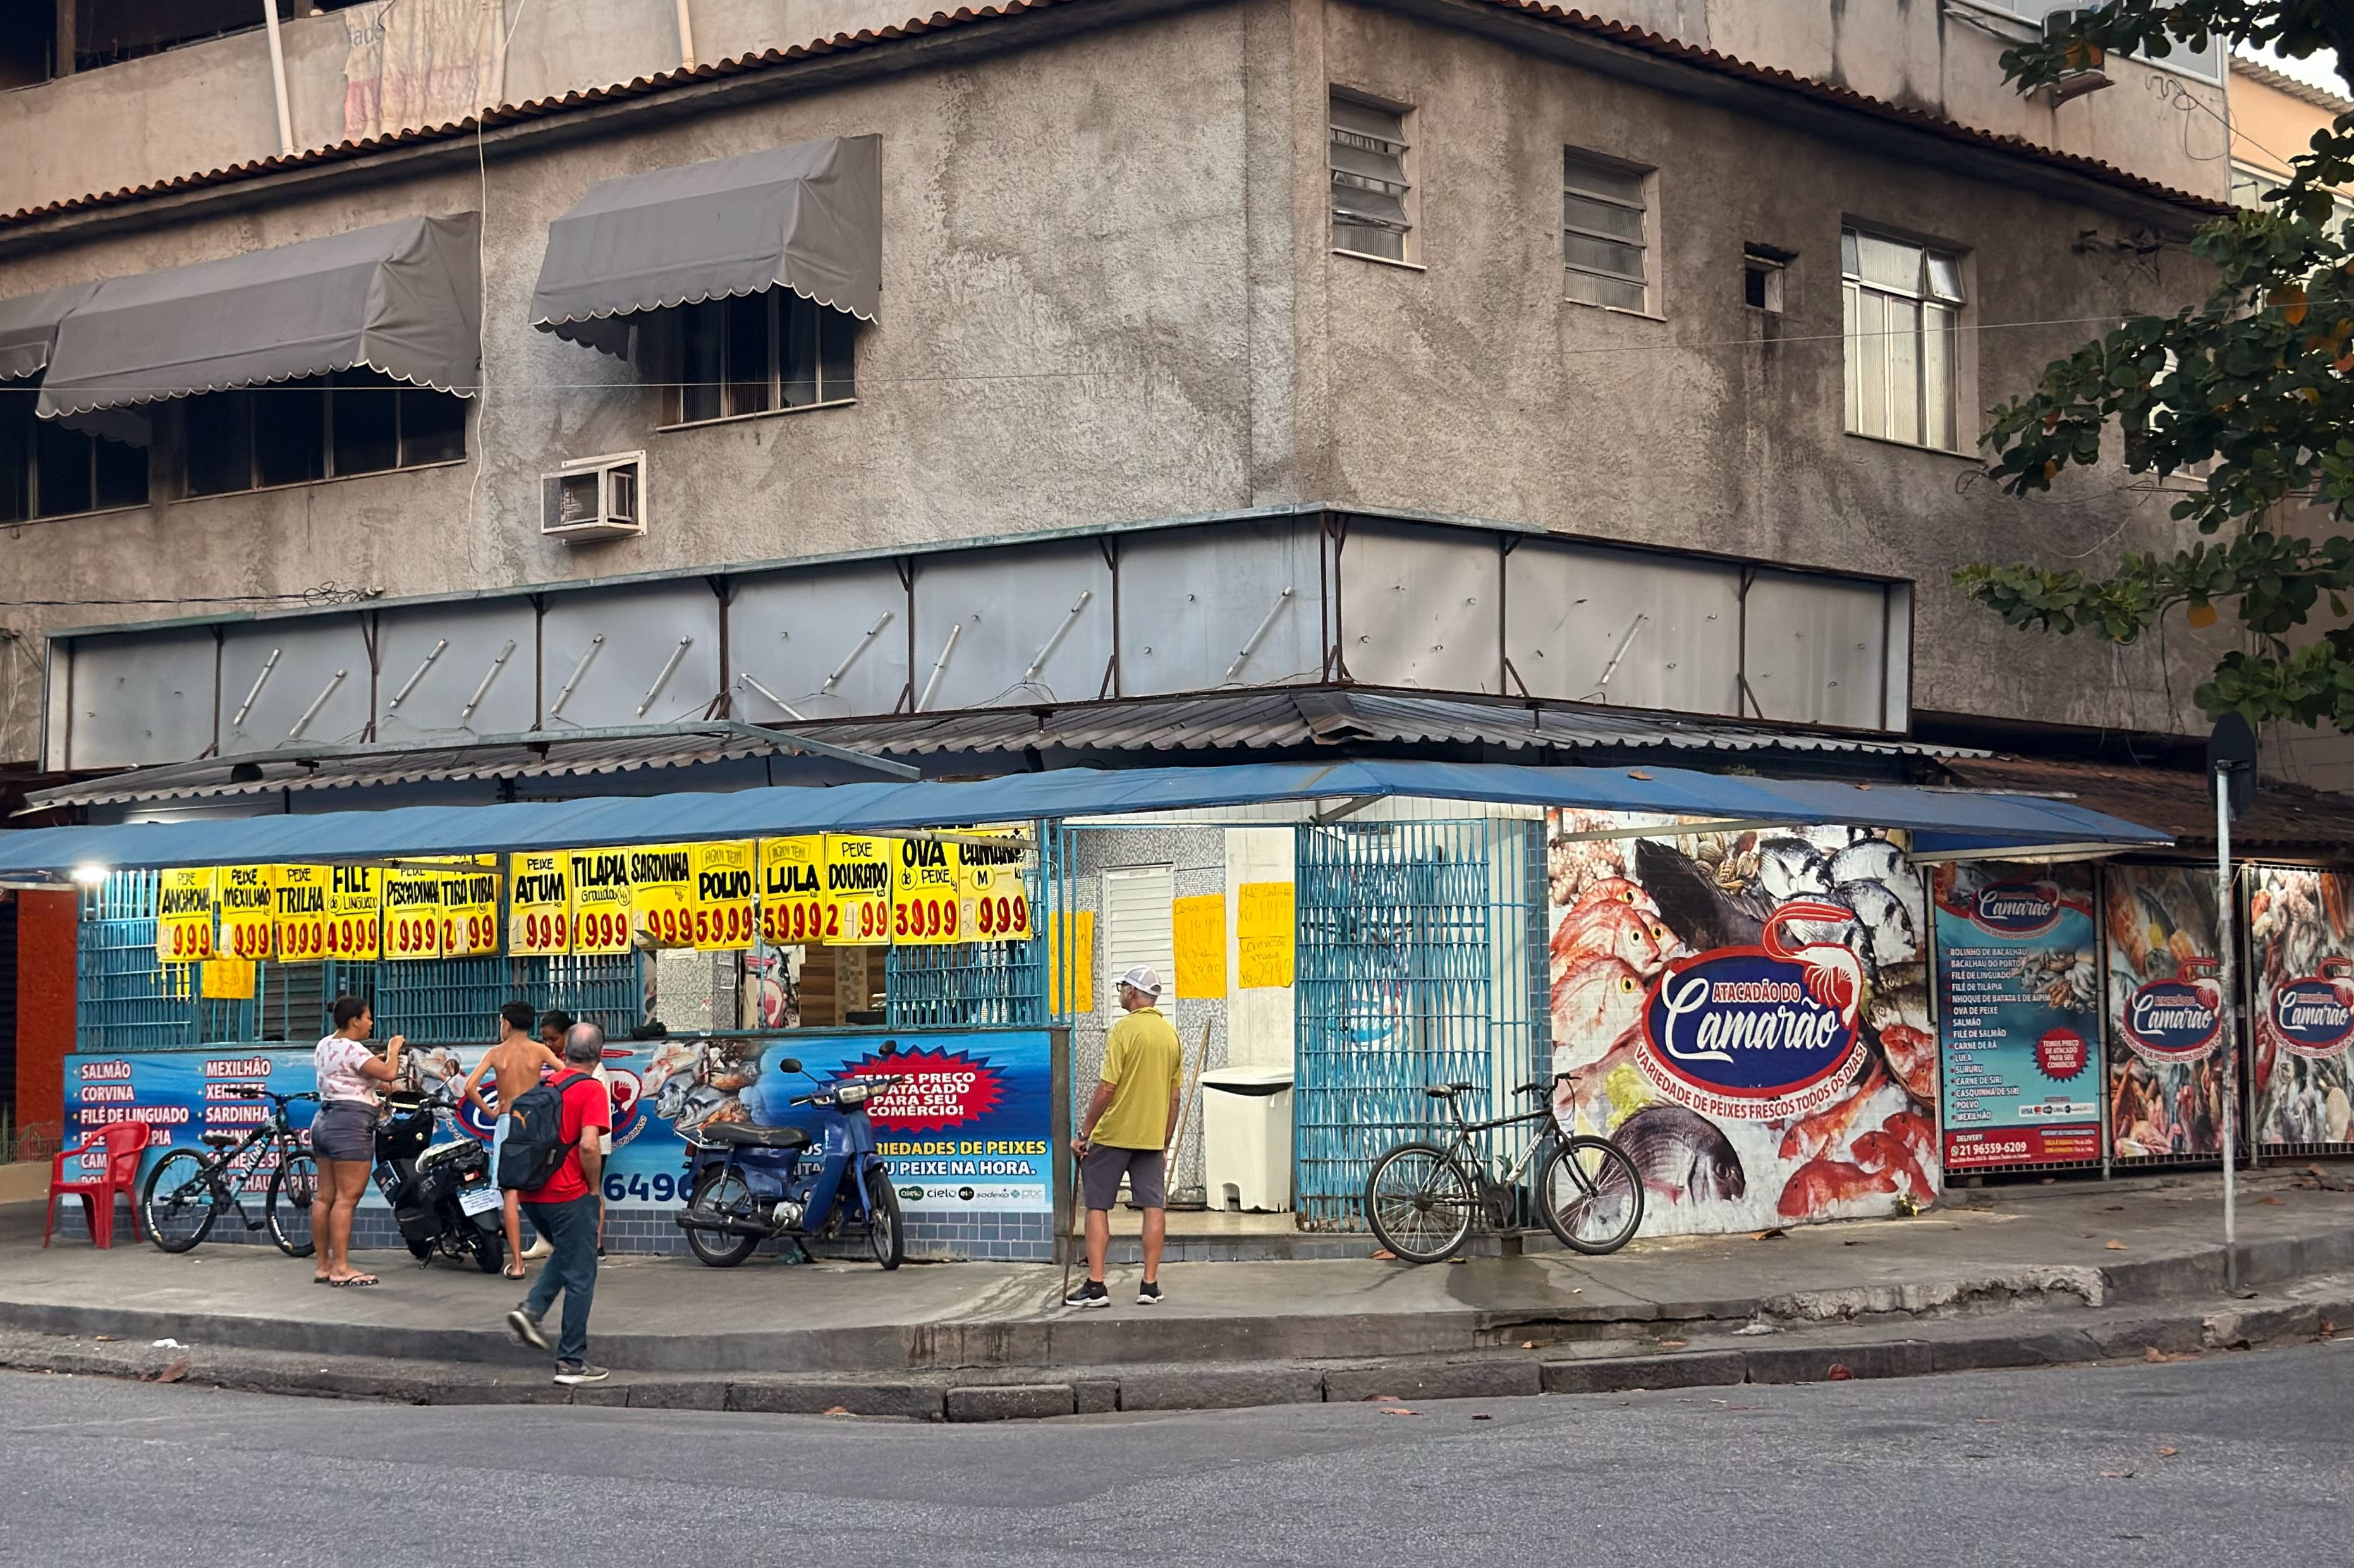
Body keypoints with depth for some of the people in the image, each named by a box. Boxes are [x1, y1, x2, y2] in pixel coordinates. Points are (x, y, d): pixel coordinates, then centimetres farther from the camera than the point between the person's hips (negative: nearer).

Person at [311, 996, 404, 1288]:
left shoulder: (324, 1046, 15)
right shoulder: (351, 1049, -15)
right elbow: (388, 1073, -22)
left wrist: (380, 1058, 18)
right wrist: (393, 1049, -3)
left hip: (324, 1120, 10)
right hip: (351, 1124, -10)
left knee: (326, 1197, 9)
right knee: (347, 1198, -9)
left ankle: (324, 1266, 12)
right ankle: (341, 1268, -11)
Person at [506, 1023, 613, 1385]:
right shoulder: (592, 1090, -10)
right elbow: (589, 1145, -21)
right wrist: (595, 1189, -7)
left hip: (532, 1192, 7)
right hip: (569, 1194, -7)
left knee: (567, 1255, 28)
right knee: (580, 1277, 3)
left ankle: (531, 1311, 7)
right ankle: (572, 1363, 4)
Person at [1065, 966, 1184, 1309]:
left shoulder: (1125, 1029, -12)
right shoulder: (1171, 1035, 8)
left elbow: (1107, 1088, -15)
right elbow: (1173, 1097, 12)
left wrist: (1084, 1132, -8)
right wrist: (1165, 1145, 18)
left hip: (1113, 1134, -5)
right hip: (1152, 1137, 5)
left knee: (1097, 1206, 1)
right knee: (1154, 1207, 6)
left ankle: (1095, 1286, -2)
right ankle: (1150, 1285, 5)